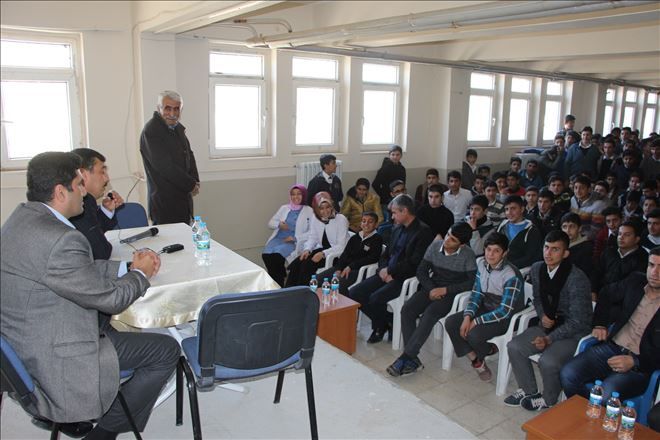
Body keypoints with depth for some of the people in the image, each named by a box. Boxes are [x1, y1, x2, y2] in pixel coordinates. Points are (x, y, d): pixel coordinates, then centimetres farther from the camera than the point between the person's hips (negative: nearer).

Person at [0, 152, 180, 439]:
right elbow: (110, 298, -19)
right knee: (167, 350, -2)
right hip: (56, 365, -10)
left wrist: (127, 266, 3)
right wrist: (141, 274, -2)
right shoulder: (59, 240, -30)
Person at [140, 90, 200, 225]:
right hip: (165, 202, -8)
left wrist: (195, 181, -1)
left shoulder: (178, 127, 10)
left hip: (183, 198, 8)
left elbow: (188, 155, 16)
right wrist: (191, 185, -11)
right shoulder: (150, 131, -15)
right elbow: (165, 167, -20)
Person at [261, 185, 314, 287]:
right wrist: (279, 224, -3)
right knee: (266, 255, -26)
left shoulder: (309, 211, 3)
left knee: (277, 254, -32)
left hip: (294, 242, -4)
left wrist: (295, 238, -16)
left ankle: (278, 285, -13)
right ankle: (273, 283, -5)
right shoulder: (284, 208, 18)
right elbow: (270, 223, 20)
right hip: (278, 239, 4)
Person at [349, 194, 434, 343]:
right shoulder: (397, 229, 15)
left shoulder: (424, 232, -10)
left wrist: (389, 271, -11)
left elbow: (414, 264, -18)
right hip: (388, 274, 8)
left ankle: (381, 326, 4)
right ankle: (384, 322, 10)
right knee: (354, 293, -6)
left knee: (376, 298, -28)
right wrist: (383, 270, -4)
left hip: (406, 278, -8)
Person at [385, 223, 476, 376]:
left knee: (429, 315, -32)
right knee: (407, 310, -22)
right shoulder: (435, 246, 1)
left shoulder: (468, 255, -10)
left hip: (452, 294, -4)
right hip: (431, 289, 4)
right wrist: (431, 289, -11)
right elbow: (421, 270, 6)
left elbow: (472, 282, -15)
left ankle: (405, 357, -27)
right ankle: (412, 359, -22)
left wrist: (444, 290, -19)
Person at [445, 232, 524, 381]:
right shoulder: (481, 263, -4)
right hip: (486, 307, 7)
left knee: (474, 335, -29)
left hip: (507, 317, -7)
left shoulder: (511, 276, -25)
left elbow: (505, 311, -24)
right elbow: (476, 293, 1)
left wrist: (476, 321, -22)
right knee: (450, 322, -11)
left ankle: (489, 350, 8)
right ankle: (476, 361, 1)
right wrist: (468, 316, -15)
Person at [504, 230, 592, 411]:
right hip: (548, 325, 7)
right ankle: (528, 390, 12)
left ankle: (548, 399, 4)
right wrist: (542, 315, -5)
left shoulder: (577, 279, -23)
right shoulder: (537, 269, -3)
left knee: (548, 361, -28)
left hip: (573, 332, -7)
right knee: (514, 347, -10)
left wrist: (549, 339, -20)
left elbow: (577, 321, -20)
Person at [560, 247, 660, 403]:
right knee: (568, 374, -16)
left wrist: (634, 362, -20)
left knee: (607, 393, -32)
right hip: (611, 347, 5)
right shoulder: (635, 281, 8)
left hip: (641, 363, -5)